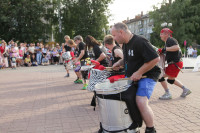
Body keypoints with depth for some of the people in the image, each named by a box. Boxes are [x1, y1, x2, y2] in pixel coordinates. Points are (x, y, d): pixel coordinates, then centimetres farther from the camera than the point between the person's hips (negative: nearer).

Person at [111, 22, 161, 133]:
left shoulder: (140, 42, -21)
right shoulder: (125, 44, 9)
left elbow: (155, 59, -26)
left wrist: (139, 73, -23)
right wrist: (119, 63, 9)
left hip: (147, 75, -9)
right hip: (131, 76, 10)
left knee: (141, 102, -25)